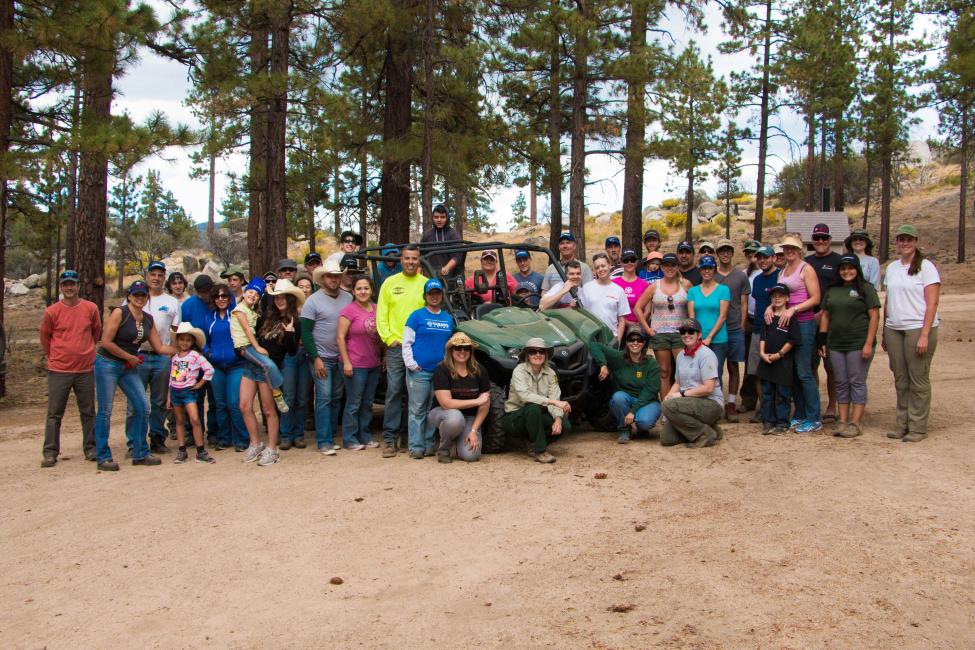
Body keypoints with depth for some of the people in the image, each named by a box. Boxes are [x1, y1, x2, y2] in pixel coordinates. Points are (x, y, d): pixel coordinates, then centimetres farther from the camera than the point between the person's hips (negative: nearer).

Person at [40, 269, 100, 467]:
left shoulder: (91, 308, -1)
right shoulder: (51, 312, -5)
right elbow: (44, 337, 9)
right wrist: (55, 356, 13)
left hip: (86, 369, 2)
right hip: (58, 371, -2)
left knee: (88, 412, 9)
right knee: (54, 413, 2)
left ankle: (91, 449, 19)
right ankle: (50, 452, 8)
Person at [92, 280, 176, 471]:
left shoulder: (148, 319, 7)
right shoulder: (119, 313, -13)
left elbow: (160, 347, 11)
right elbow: (106, 342, -18)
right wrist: (129, 357, -11)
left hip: (129, 367, 7)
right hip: (108, 364, -6)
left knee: (142, 407, 1)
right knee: (105, 411, -1)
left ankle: (140, 454, 13)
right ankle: (103, 457, 8)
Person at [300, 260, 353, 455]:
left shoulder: (348, 299, 7)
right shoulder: (313, 301, -5)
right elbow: (305, 333, -6)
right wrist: (316, 358, -11)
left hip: (341, 358, 4)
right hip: (322, 358, -4)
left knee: (337, 398, 8)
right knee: (324, 398, -7)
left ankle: (331, 437, 17)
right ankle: (324, 441, -4)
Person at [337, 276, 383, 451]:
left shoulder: (376, 309, 9)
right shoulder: (349, 310, -10)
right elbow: (340, 337, -12)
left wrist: (383, 357, 13)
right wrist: (346, 362, -16)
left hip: (374, 364, 6)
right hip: (355, 365, -6)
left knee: (367, 403, 13)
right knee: (354, 404, -1)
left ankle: (365, 437, 23)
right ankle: (350, 440, 8)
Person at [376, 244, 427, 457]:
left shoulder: (426, 284, 5)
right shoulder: (390, 283, 7)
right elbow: (381, 315, 6)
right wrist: (389, 338, -4)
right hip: (396, 346, 0)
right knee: (394, 392, -1)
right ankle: (389, 438, 4)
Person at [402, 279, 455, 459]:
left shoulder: (448, 318, 13)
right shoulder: (417, 316, -1)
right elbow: (406, 343, -3)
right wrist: (411, 364, -11)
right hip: (419, 371, -4)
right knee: (418, 410, -2)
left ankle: (429, 444, 16)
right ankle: (416, 447, 1)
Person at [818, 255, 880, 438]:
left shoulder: (866, 289, -2)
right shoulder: (832, 290, 13)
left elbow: (874, 316, -7)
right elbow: (825, 315, 15)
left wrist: (869, 344, -13)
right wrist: (822, 341, 8)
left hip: (858, 344, -5)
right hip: (836, 344, 5)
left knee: (857, 382, -2)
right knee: (841, 383, 9)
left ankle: (855, 423, 1)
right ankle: (842, 421, 14)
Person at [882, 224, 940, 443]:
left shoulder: (926, 266, -4)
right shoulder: (891, 268, 14)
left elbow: (932, 303, -8)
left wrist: (925, 335, -15)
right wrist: (885, 333, 13)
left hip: (918, 328, -5)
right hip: (894, 329, 5)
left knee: (918, 380, -1)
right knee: (900, 380, 8)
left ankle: (918, 427, 5)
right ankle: (902, 424, 15)